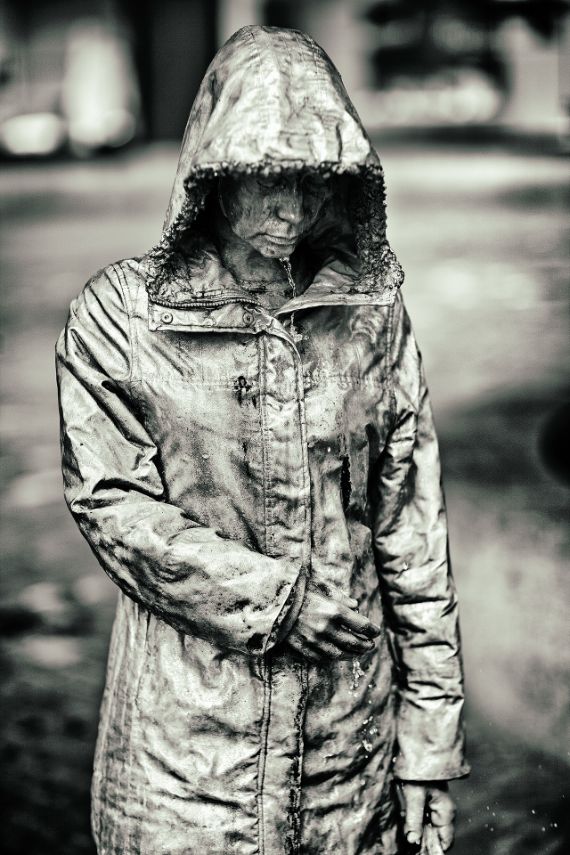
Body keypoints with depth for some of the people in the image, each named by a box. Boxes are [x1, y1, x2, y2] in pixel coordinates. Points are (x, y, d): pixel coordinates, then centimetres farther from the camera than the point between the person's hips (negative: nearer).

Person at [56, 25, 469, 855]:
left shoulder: (372, 311, 1)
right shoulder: (119, 315, -4)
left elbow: (412, 531, 2)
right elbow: (113, 504, -7)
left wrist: (431, 746, 1)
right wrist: (276, 598, -14)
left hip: (352, 729, 2)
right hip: (183, 735, -2)